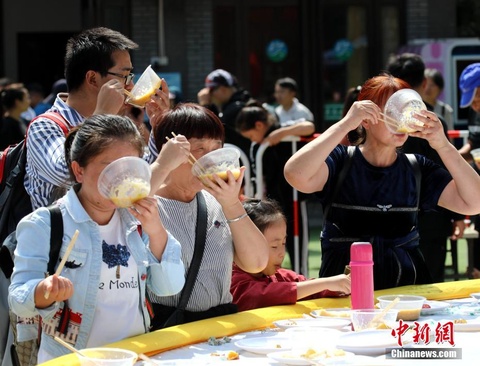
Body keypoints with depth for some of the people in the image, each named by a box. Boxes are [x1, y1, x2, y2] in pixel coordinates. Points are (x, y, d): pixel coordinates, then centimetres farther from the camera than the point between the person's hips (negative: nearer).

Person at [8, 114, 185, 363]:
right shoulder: (43, 225, -5)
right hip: (70, 359, -1)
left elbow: (170, 288, 4)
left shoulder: (137, 222, 9)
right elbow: (18, 299, -9)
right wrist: (45, 292, -29)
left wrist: (157, 232, -8)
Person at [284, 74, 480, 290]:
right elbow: (296, 176, -23)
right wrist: (346, 124, -20)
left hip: (407, 287, 4)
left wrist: (443, 145, -11)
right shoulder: (340, 162, -2)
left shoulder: (417, 169, 9)